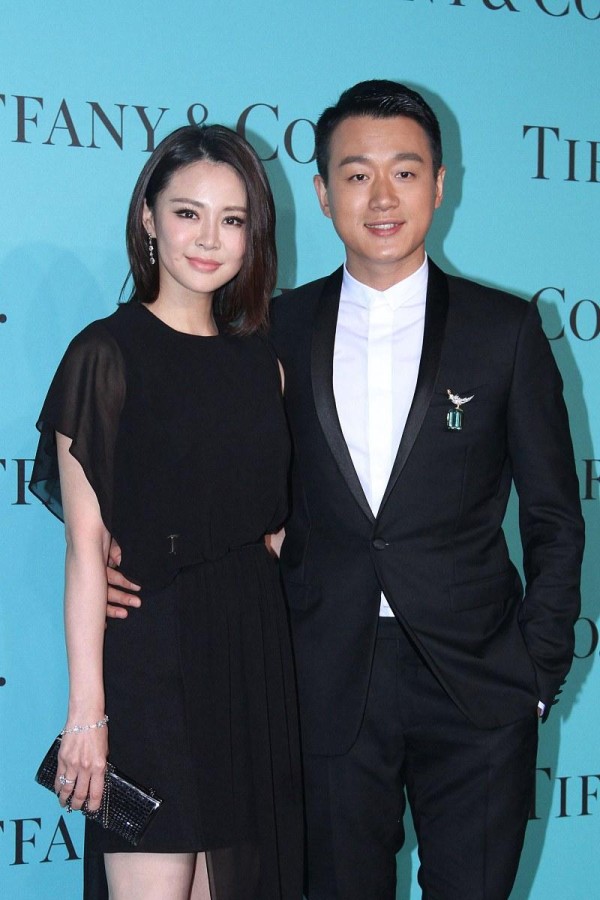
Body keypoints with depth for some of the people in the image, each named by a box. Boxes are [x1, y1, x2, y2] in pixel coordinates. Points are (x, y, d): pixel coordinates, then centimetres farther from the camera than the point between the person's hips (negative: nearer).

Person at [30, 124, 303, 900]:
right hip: (150, 658, -5)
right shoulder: (107, 354, -7)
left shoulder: (257, 359, 10)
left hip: (251, 654, 6)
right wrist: (85, 708, -14)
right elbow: (85, 545, -11)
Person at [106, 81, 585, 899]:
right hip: (328, 687, 1)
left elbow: (553, 516, 2)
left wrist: (542, 670, -2)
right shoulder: (280, 331, 3)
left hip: (476, 686, -1)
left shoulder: (505, 328, -1)